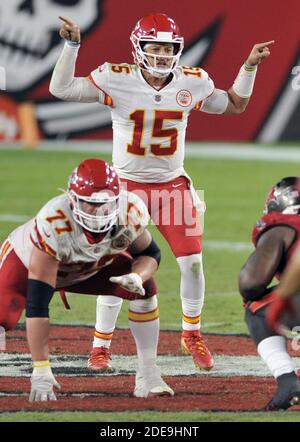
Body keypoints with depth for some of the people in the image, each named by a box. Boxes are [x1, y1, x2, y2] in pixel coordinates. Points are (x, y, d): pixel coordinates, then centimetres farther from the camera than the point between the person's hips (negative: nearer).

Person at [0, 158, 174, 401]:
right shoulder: (54, 224, -43)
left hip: (90, 267, 5)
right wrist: (41, 372, -42)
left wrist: (137, 276, -32)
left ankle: (148, 376, -1)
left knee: (145, 287, -11)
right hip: (26, 261, -5)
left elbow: (150, 254, -6)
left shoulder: (132, 213, -30)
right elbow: (37, 303, -41)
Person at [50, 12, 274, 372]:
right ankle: (100, 346, 12)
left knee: (192, 262, -1)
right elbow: (61, 89, -14)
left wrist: (250, 66, 3)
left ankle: (191, 334, 22)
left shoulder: (191, 83, -4)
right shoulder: (116, 80, -13)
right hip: (128, 186, -3)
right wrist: (72, 45, -21)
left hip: (174, 186, 3)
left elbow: (234, 106, 12)